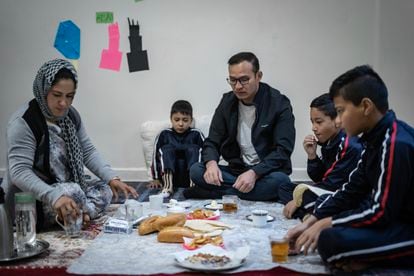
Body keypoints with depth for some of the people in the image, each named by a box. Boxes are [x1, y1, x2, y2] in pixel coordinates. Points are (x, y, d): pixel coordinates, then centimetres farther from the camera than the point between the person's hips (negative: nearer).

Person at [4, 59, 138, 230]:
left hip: (66, 186, 8)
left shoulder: (70, 115, 3)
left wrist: (111, 178, -14)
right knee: (72, 193, -31)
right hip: (28, 198, -8)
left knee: (105, 189, -8)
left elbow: (88, 152, 3)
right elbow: (19, 172, -28)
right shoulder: (23, 122, -21)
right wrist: (54, 196, -43)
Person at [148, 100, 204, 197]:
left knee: (192, 149, -17)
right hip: (171, 176, 1)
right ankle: (168, 184, -37)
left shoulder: (196, 135, 5)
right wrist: (156, 179, 7)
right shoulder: (164, 135, 6)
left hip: (189, 178, 0)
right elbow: (156, 156, 8)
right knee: (167, 149, -17)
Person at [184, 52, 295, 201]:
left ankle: (208, 193, -26)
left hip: (265, 173, -2)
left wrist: (254, 173, -30)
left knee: (279, 180, -37)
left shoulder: (279, 104, -9)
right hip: (236, 171, 3)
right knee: (196, 170, -19)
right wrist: (211, 163, -20)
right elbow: (212, 142, 4)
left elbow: (283, 149, -16)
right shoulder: (227, 102, 4)